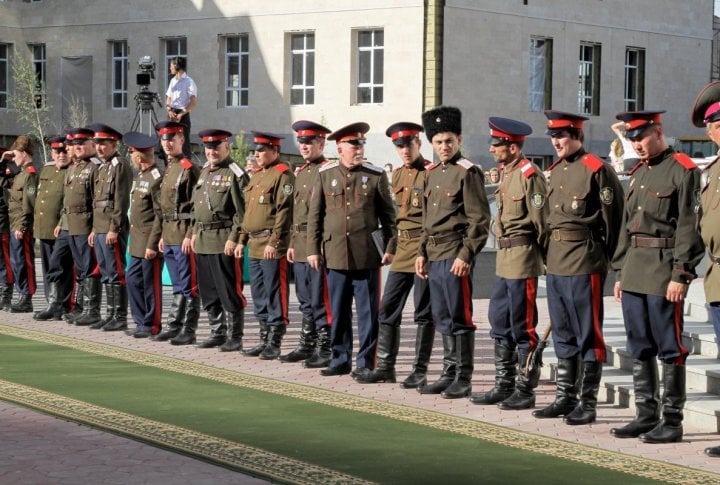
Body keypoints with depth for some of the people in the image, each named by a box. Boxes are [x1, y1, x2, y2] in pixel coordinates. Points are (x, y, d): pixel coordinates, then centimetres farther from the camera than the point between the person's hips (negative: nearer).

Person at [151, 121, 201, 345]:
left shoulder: (189, 169, -10)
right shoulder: (168, 169, 16)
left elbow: (196, 206, -15)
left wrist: (190, 235, -19)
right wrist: (163, 235, 19)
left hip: (184, 236, -9)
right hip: (169, 235, 9)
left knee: (188, 285, -4)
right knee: (178, 285, 14)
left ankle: (189, 331, -1)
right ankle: (173, 327, 19)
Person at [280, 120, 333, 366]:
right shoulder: (300, 173, 16)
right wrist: (292, 243, 18)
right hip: (300, 247, 8)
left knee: (320, 300, -4)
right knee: (305, 300, 14)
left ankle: (326, 349, 1)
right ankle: (307, 345, 22)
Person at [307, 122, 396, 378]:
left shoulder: (376, 175, 2)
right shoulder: (325, 175, 6)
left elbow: (388, 214, 4)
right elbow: (315, 215, 8)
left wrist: (390, 247, -2)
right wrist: (313, 249, 4)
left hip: (367, 256, -2)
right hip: (336, 256, 2)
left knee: (368, 312, 1)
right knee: (338, 311, 9)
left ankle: (365, 362, 9)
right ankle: (340, 360, 20)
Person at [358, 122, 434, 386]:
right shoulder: (397, 175, 13)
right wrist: (392, 247, 17)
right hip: (402, 250, 7)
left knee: (424, 313, 0)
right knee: (387, 309, 7)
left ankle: (420, 371, 7)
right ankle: (385, 367, 16)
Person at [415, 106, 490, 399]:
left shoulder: (468, 172, -9)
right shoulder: (433, 173, 15)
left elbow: (479, 220, -13)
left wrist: (465, 255, -18)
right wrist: (422, 252, 16)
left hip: (455, 257, -8)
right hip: (435, 257, 8)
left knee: (459, 318, -3)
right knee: (442, 318, 12)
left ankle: (464, 380, 3)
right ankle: (449, 374, 19)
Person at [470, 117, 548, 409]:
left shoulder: (529, 174, -14)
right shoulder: (508, 174, 14)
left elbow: (540, 219, -14)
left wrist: (545, 259, -11)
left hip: (522, 260, -9)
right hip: (504, 258, 9)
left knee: (522, 327, -2)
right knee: (499, 323, 13)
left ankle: (526, 391, 6)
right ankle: (505, 386, 21)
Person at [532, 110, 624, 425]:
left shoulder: (597, 170, -10)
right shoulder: (555, 171, 13)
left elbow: (613, 219, -8)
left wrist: (601, 258, -3)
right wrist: (550, 255, 14)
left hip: (584, 265, -8)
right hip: (556, 263, 8)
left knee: (588, 336, -1)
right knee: (563, 335, 13)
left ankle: (588, 404, 5)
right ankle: (565, 398, 22)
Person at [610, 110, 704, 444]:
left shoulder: (683, 171, -8)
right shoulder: (638, 173, 16)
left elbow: (689, 228, -13)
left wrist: (680, 276, -17)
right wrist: (620, 273, 17)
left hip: (664, 271, -8)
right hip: (635, 270, 8)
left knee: (670, 348, -2)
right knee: (640, 349, 10)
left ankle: (672, 422, 4)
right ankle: (646, 416, 19)